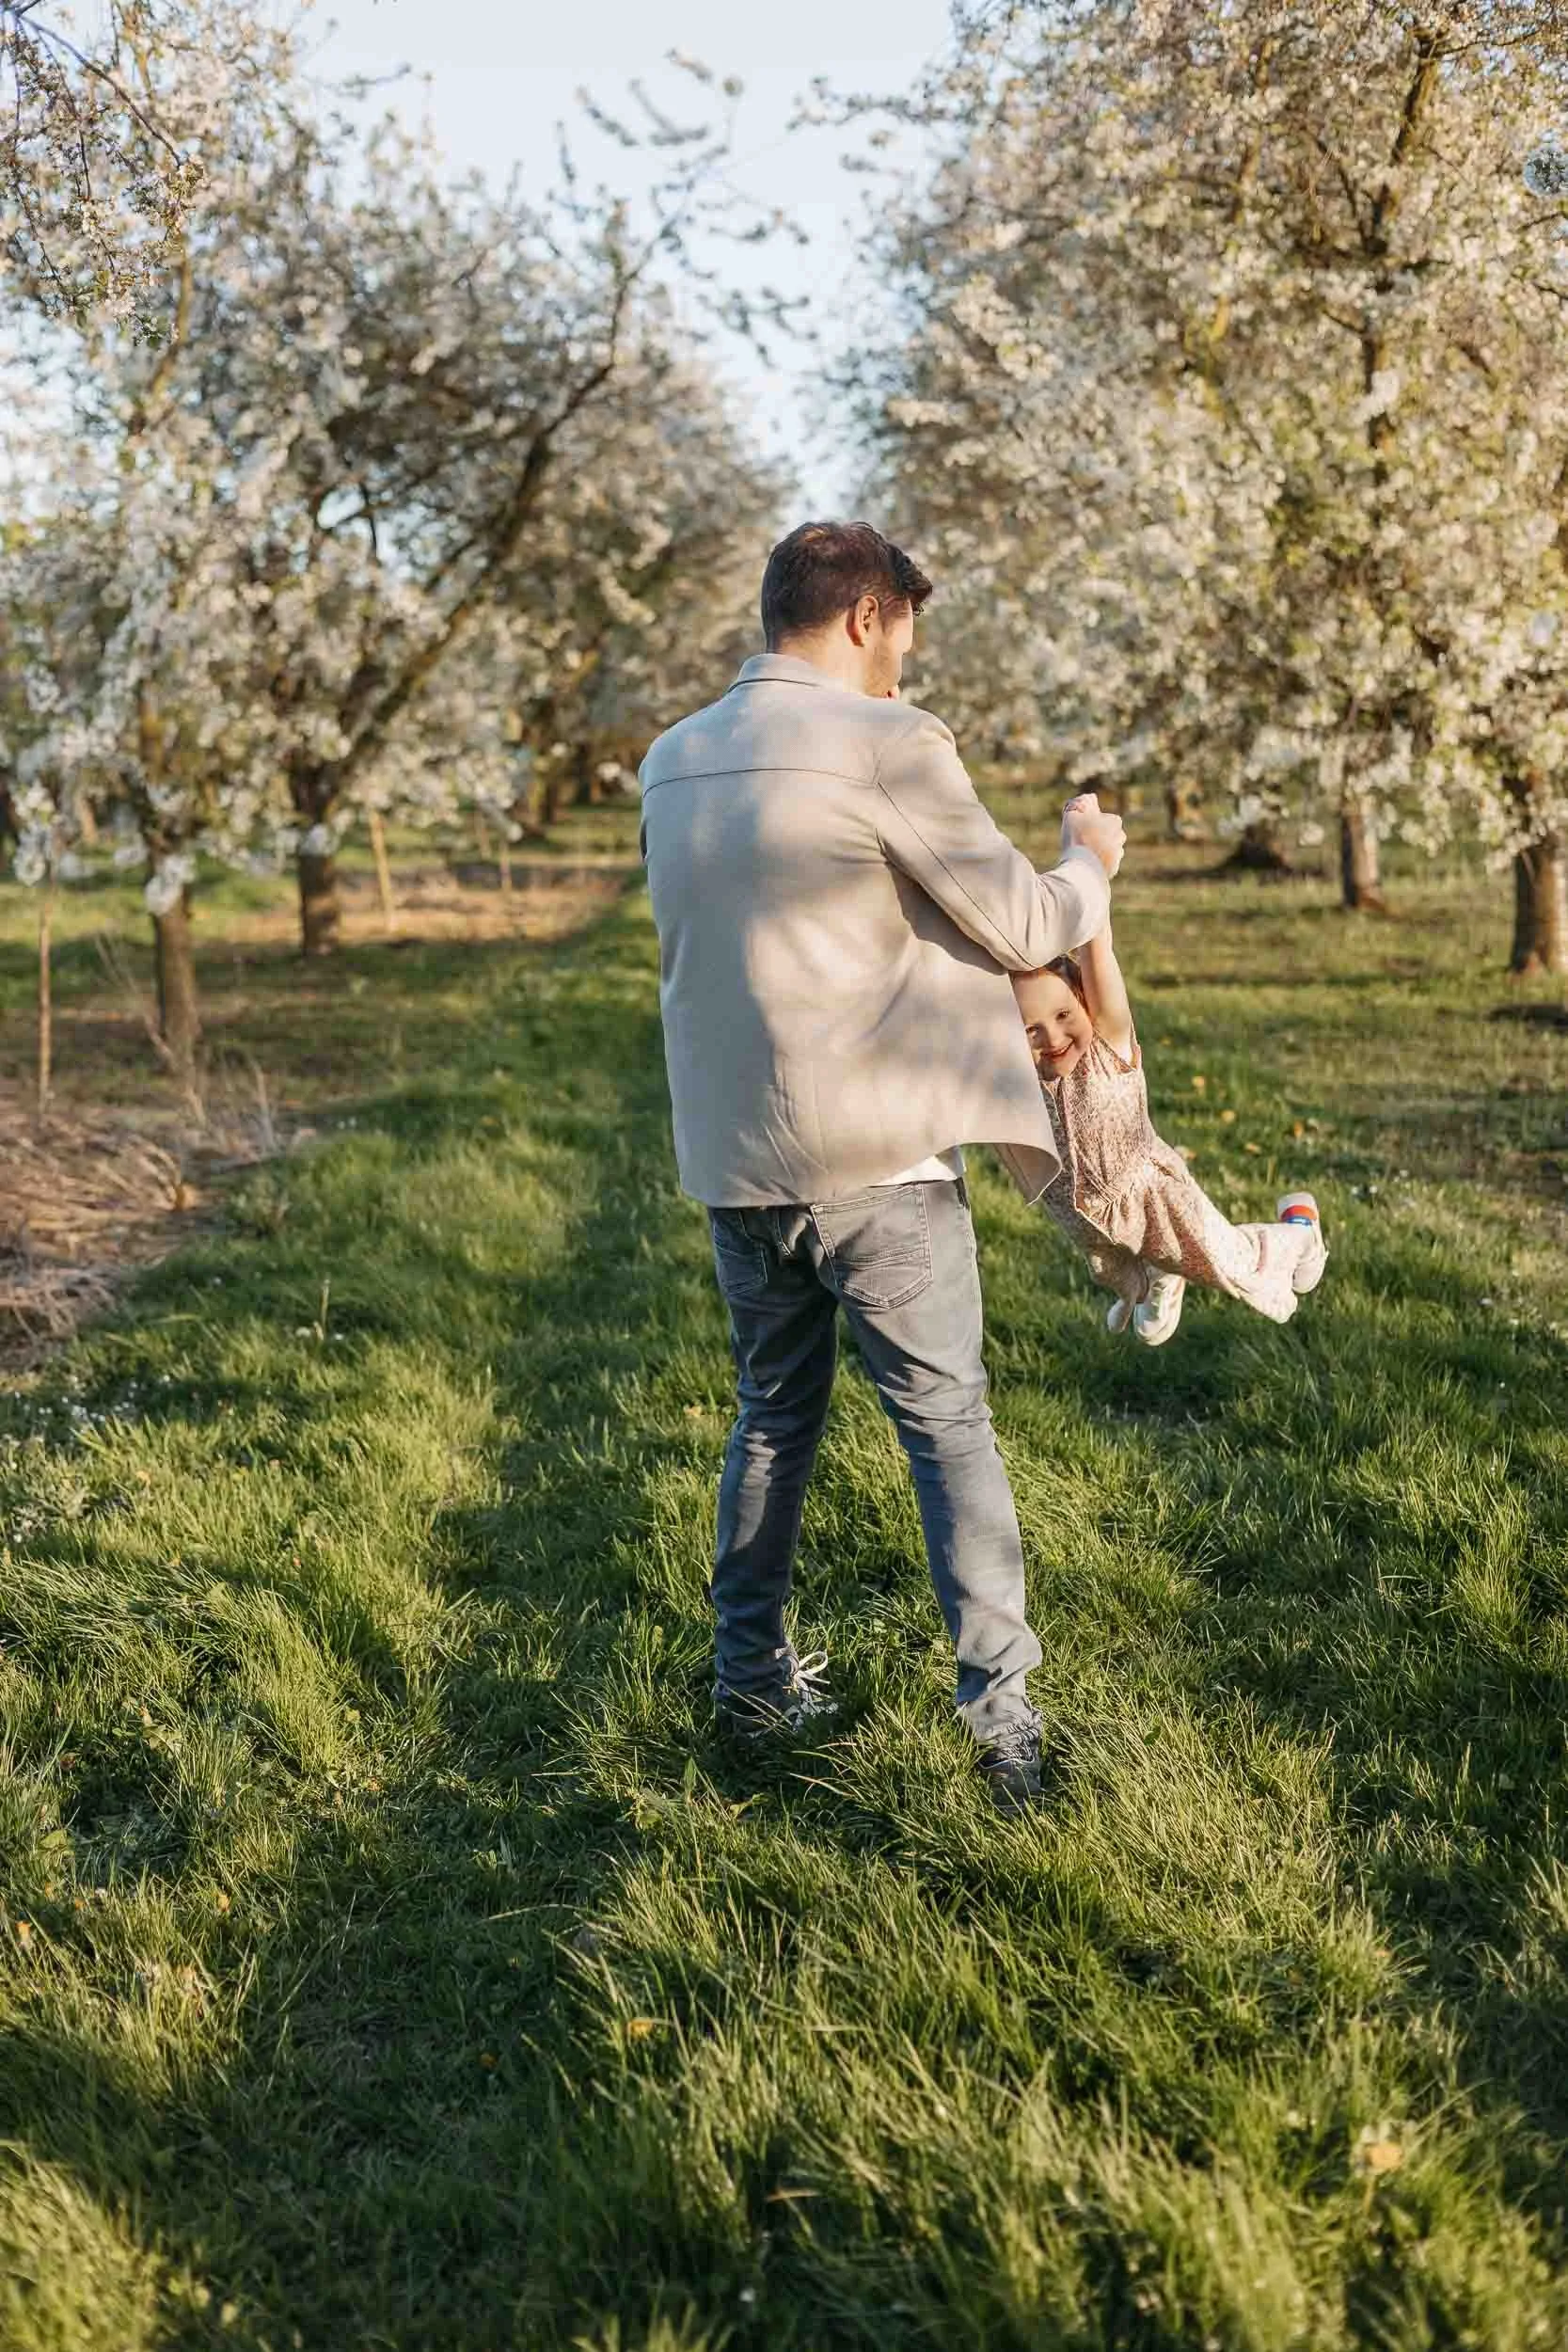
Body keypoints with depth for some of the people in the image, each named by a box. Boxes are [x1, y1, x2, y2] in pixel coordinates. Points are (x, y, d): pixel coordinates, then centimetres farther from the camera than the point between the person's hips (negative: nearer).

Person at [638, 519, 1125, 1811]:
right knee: (950, 1423, 3)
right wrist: (1091, 864, 13)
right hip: (876, 1157, -6)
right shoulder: (884, 742, -12)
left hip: (734, 1158, 6)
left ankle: (752, 1675, 27)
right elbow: (1020, 927, -6)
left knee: (774, 1412, 19)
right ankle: (1001, 1716, 4)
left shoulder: (671, 760, 9)